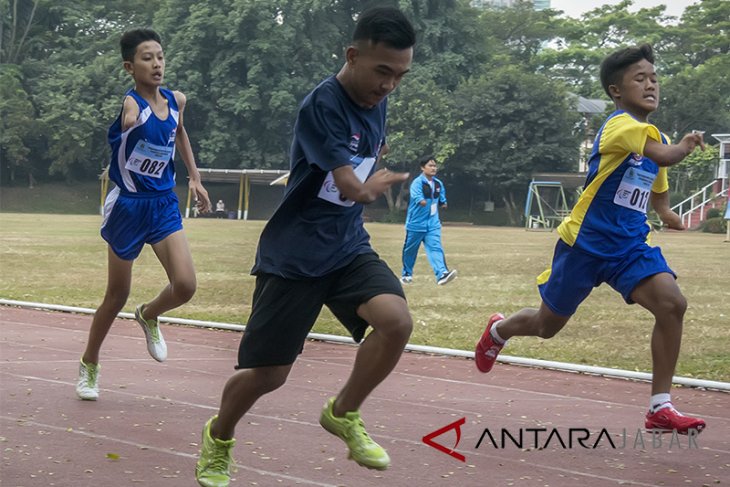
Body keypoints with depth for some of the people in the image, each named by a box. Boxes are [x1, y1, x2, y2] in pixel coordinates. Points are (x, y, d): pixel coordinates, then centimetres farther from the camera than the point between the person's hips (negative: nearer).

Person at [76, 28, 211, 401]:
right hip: (128, 206, -4)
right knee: (117, 295, 7)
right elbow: (129, 118, -43)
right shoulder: (130, 104, -17)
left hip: (164, 205, 4)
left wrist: (195, 178, 21)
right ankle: (89, 365, 30)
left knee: (185, 286, -12)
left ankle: (149, 316, 23)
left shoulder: (176, 101, 1)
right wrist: (128, 119, -63)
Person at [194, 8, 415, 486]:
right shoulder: (321, 105, -20)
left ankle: (343, 413, 3)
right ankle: (218, 439, 32)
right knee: (267, 373, 0)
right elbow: (353, 188, -23)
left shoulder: (376, 103, 4)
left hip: (348, 248, 6)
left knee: (397, 320, -23)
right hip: (293, 256, -6)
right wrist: (377, 183, -4)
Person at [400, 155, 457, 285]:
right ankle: (406, 274, 30)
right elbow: (417, 196, -32)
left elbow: (442, 200, 20)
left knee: (436, 248, -13)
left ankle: (442, 274, -27)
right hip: (416, 224, -4)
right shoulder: (417, 183, -15)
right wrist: (421, 201, -45)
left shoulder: (438, 183, 6)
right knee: (410, 250, 10)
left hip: (433, 224, 4)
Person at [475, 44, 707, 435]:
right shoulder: (620, 125, -17)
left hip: (630, 247, 6)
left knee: (672, 303, -21)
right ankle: (499, 330, 49)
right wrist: (685, 146, -16)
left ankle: (660, 408, -14)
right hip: (585, 242, -6)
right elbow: (662, 155, -35)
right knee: (546, 325, 12)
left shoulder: (657, 137, 10)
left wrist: (665, 213, 5)